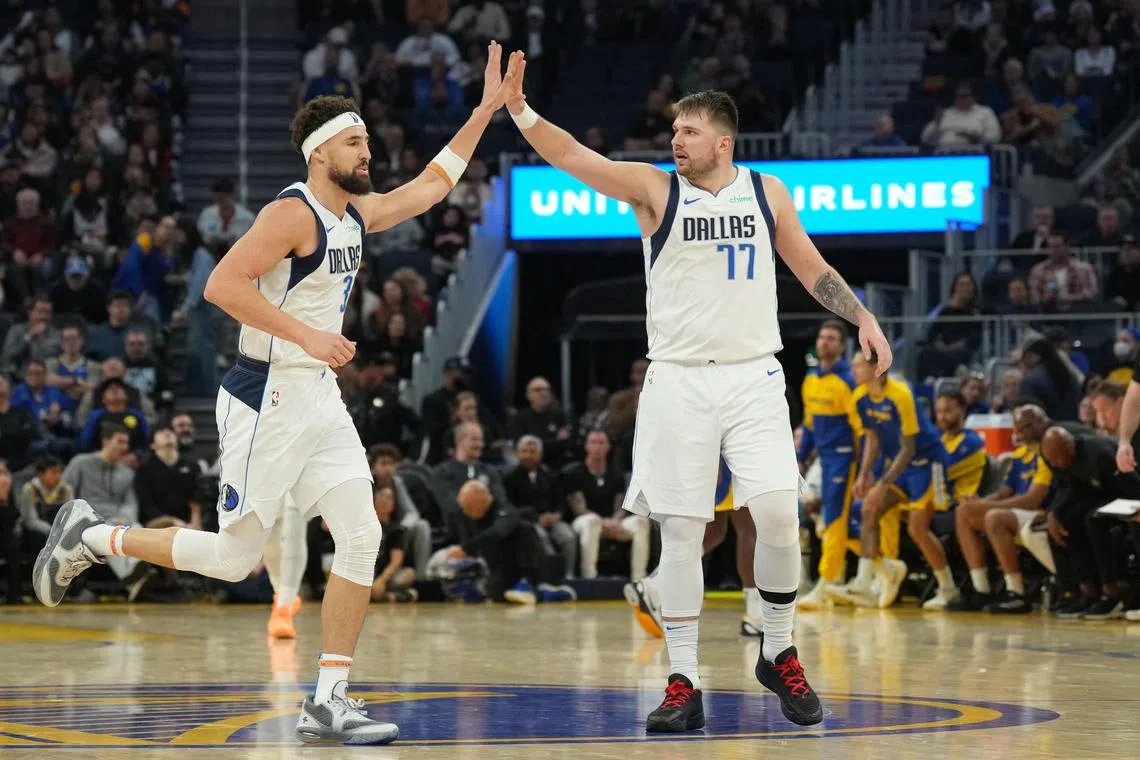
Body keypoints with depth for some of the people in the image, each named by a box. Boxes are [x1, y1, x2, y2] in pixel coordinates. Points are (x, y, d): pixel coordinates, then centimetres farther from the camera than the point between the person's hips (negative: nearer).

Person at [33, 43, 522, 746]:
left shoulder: (357, 213, 11)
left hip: (319, 398, 8)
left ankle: (329, 701, -3)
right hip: (267, 397, -8)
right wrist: (307, 336, -26)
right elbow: (223, 284, -24)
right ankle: (92, 536, 18)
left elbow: (431, 186, 25)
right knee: (234, 557, -2)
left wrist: (486, 110, 20)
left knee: (362, 538, -5)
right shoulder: (293, 214, -16)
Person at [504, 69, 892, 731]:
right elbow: (573, 157, -12)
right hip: (678, 382, -1)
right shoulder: (655, 189, 0)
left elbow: (812, 268, 17)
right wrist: (520, 111, -26)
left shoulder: (767, 192, 7)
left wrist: (863, 317, 6)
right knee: (681, 533, -1)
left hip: (752, 377, 1)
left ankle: (779, 654, 10)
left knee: (779, 515, -11)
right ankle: (684, 685, 5)